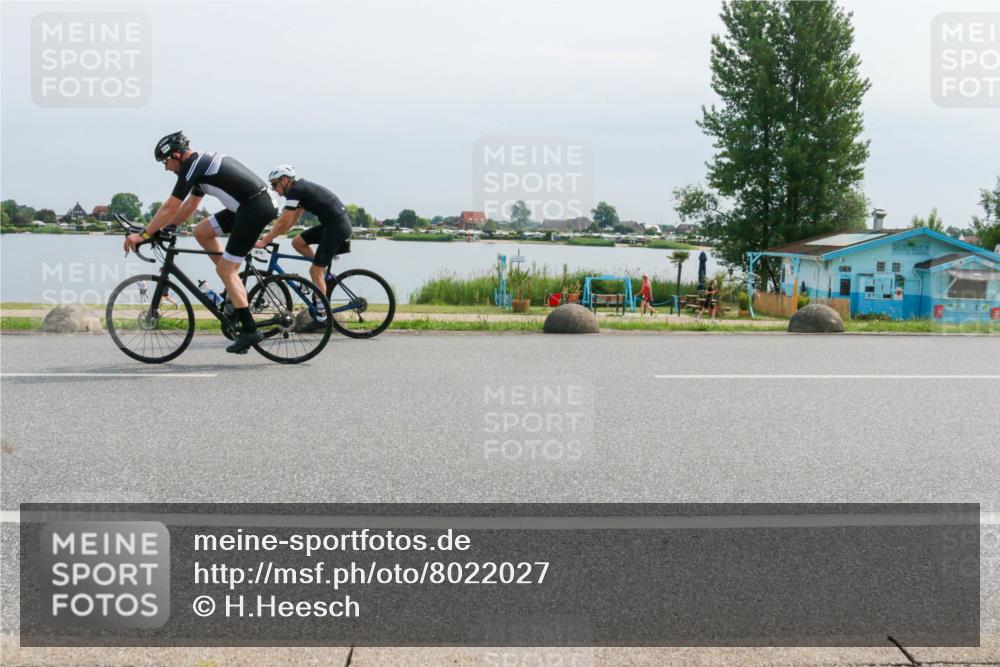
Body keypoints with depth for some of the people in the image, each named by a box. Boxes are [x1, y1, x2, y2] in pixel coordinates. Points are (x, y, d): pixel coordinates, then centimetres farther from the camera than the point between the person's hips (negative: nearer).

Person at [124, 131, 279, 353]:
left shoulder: (192, 167, -8)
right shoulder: (202, 163, 21)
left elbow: (170, 207, -12)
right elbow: (189, 206, 27)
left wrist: (144, 234, -6)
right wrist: (161, 229, 26)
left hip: (257, 207, -9)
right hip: (251, 204, 9)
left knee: (224, 270, -4)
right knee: (202, 231, 13)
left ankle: (249, 331, -1)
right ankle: (236, 288, 15)